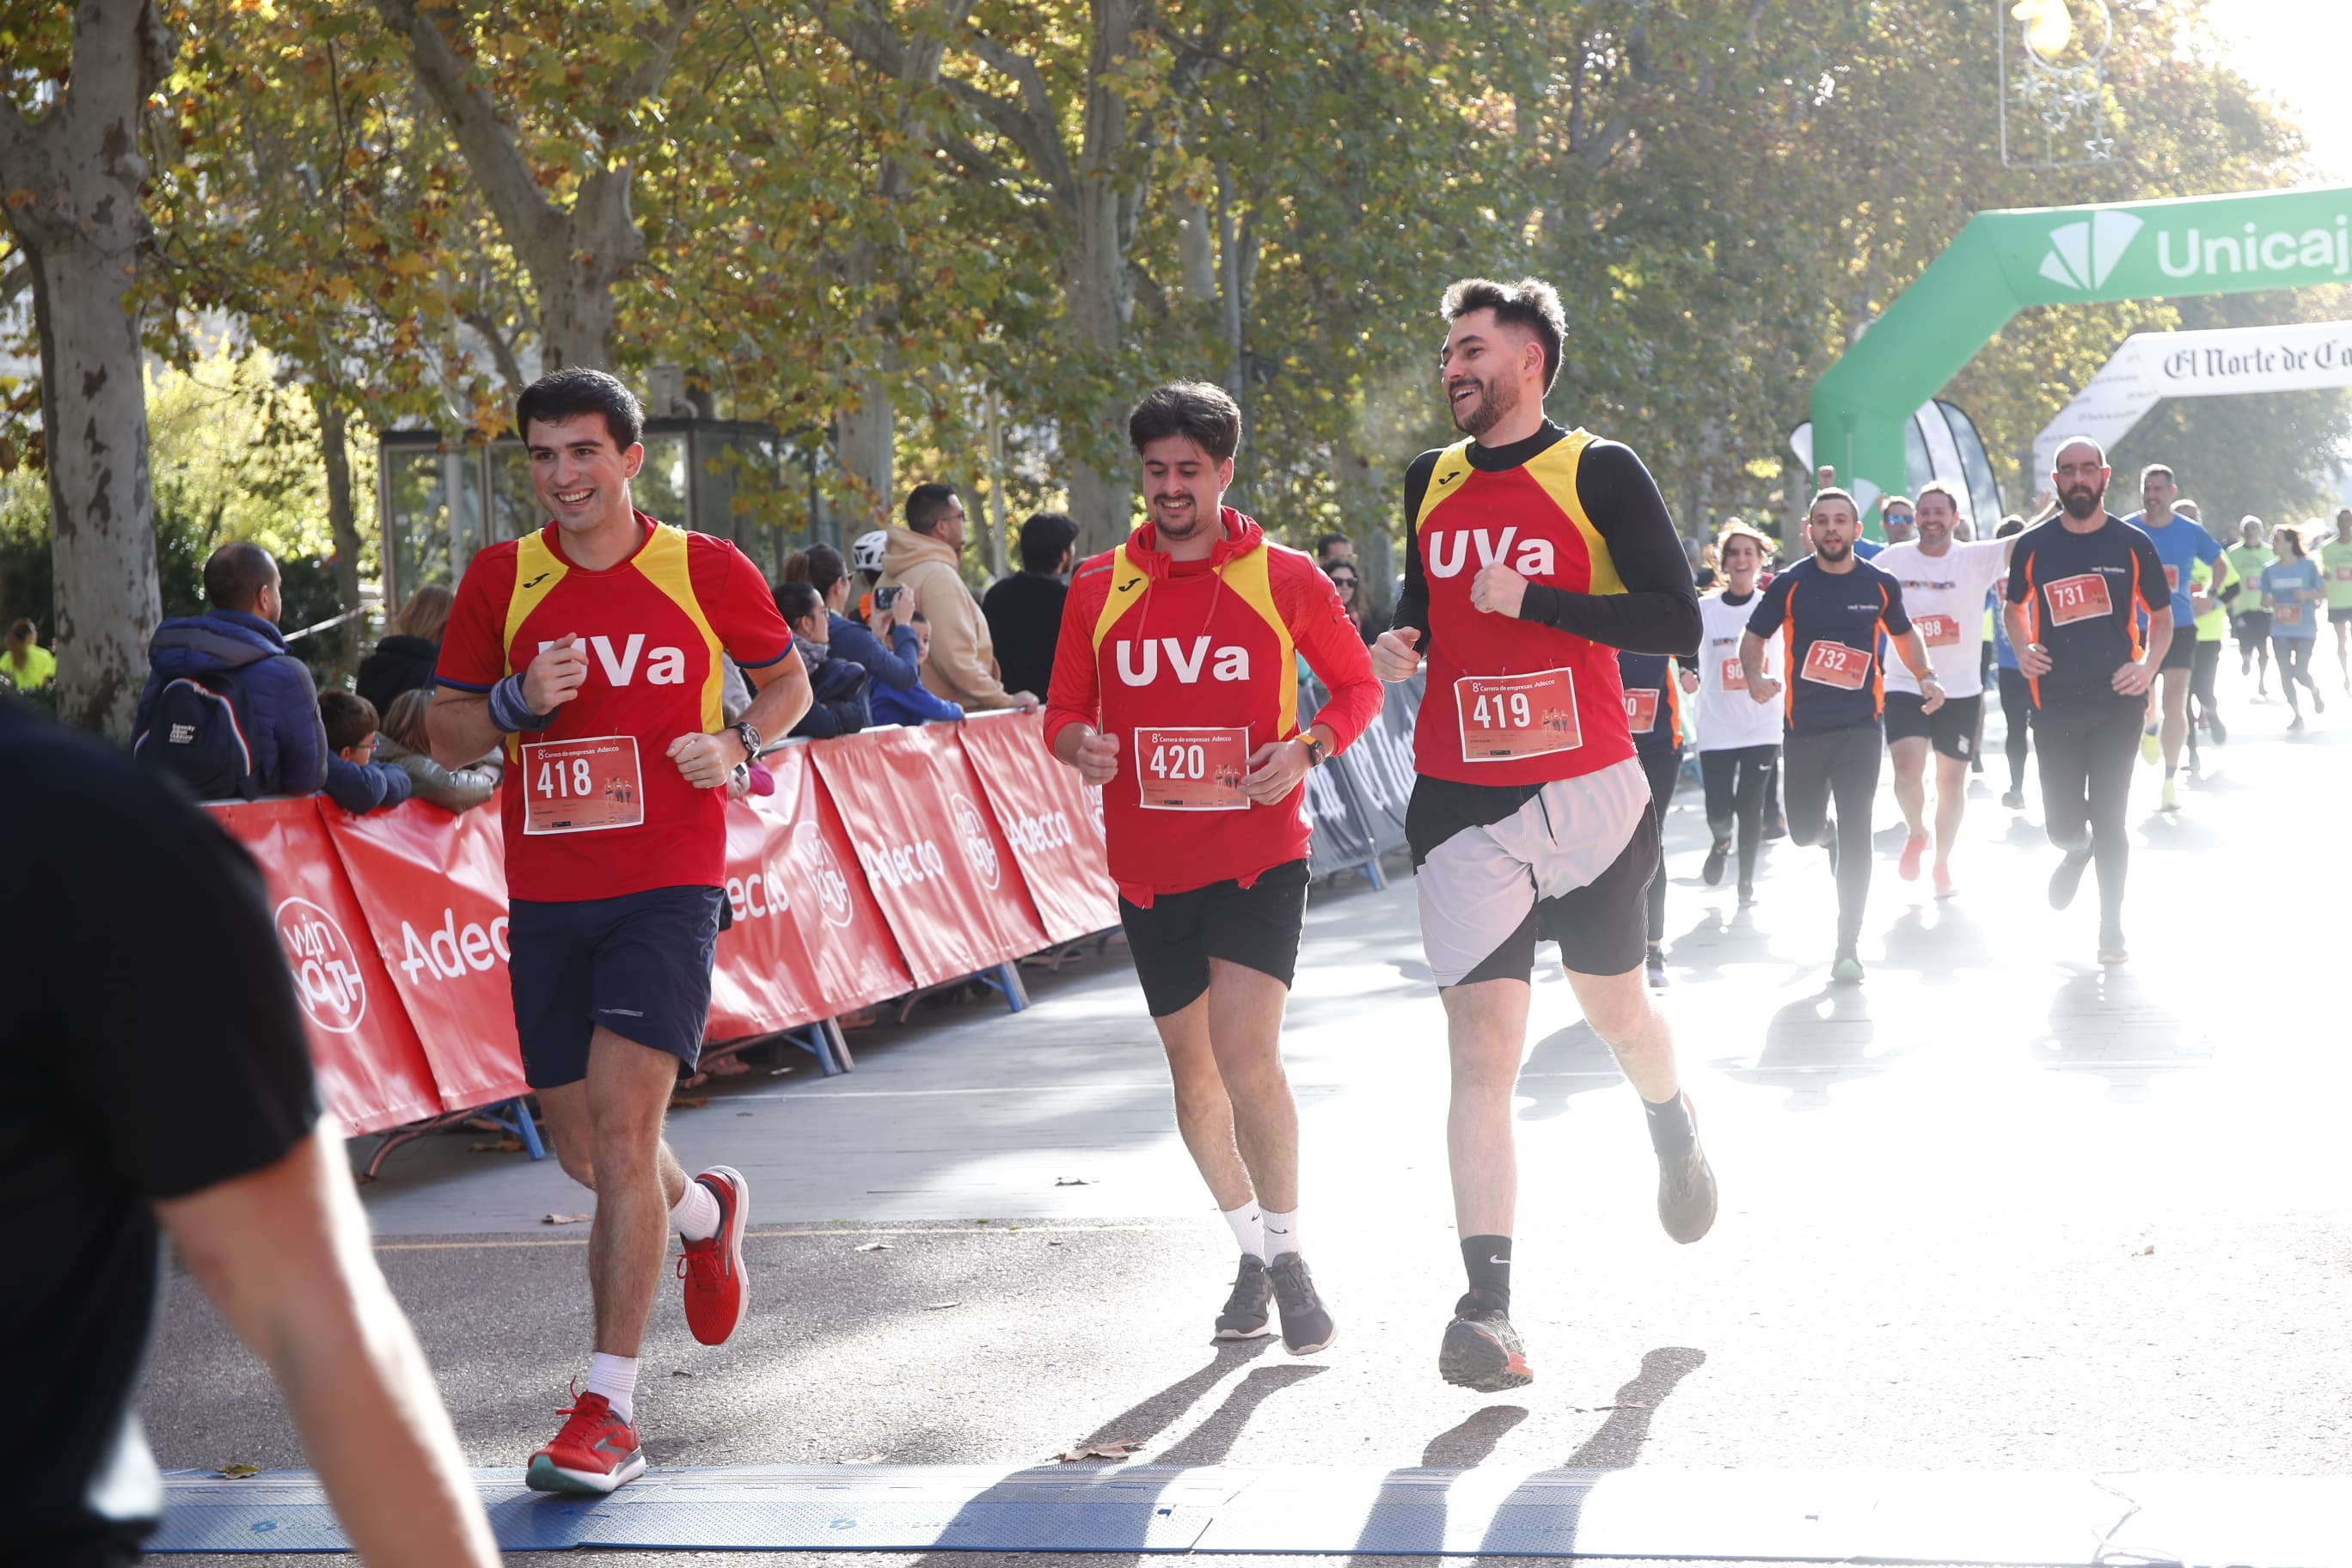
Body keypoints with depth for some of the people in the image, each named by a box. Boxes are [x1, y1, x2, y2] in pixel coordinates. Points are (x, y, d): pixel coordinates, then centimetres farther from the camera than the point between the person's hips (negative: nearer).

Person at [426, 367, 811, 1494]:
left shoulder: (706, 570, 0)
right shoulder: (500, 580, 5)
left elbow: (786, 681, 15)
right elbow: (445, 733, 10)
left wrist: (736, 746, -6)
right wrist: (517, 703, -11)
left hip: (667, 884, -4)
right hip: (545, 894, 4)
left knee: (622, 1127, -16)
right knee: (584, 1150, 12)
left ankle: (610, 1412, -12)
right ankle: (708, 1212, 47)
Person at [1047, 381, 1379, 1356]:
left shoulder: (1284, 578, 0)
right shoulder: (1099, 587, 5)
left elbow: (1356, 685, 9)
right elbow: (1065, 709, 11)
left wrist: (1307, 747, -10)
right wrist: (1079, 743, -13)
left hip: (1258, 855, -3)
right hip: (1149, 865, 3)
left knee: (1247, 1059, -17)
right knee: (1194, 1075, 12)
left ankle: (1288, 1249, 3)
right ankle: (1253, 1252, 31)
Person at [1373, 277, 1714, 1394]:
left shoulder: (1597, 471, -6)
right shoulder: (1432, 483, 9)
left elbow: (1678, 621, -12)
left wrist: (1530, 600, -18)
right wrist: (1404, 642, 2)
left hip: (1588, 793, -2)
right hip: (1461, 804, 2)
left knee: (1614, 1008, 17)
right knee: (1481, 1042, -9)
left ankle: (1674, 1133, 53)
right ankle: (1487, 1305, -13)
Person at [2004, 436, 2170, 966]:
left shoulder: (2133, 544, -2)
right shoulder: (2032, 545, 0)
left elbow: (2161, 614, 8)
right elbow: (2014, 608, 16)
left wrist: (2150, 665, -9)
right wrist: (2022, 647, -4)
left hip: (2117, 700, -1)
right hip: (2054, 703, 1)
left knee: (2109, 817, -1)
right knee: (2061, 823, 4)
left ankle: (2112, 926, 15)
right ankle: (2076, 851, 42)